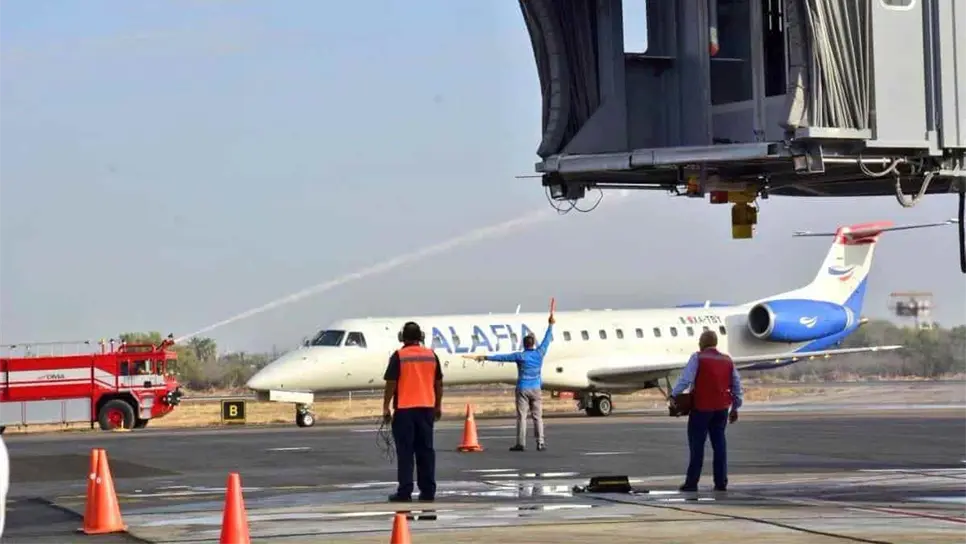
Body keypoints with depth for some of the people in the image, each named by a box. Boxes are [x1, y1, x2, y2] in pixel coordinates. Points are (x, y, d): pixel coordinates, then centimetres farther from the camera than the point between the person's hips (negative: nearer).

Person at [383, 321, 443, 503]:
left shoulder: (399, 356, -7)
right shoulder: (431, 355, 6)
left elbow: (391, 384, -10)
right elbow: (439, 383, 11)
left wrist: (386, 407, -3)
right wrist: (438, 406, 21)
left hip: (404, 409, -4)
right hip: (426, 408, 4)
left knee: (405, 452, -1)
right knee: (426, 450, 9)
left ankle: (405, 491, -4)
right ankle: (428, 491, 9)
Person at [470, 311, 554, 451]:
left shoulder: (520, 356, -5)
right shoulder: (539, 354, 2)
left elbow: (502, 357, -3)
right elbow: (547, 340, 15)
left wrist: (485, 357, 4)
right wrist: (550, 325, 27)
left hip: (522, 389, -2)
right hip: (535, 389, 2)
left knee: (521, 416, -3)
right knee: (537, 416, 3)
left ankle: (521, 443, -6)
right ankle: (540, 442, -2)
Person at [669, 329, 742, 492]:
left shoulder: (698, 358, -6)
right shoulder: (727, 360, 12)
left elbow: (686, 378, -18)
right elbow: (736, 385, 15)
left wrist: (674, 395, -19)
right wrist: (735, 408, 21)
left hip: (702, 407, -5)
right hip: (721, 408, 5)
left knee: (697, 445, -1)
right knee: (719, 444, 9)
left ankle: (691, 483, -1)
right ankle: (721, 482, 7)